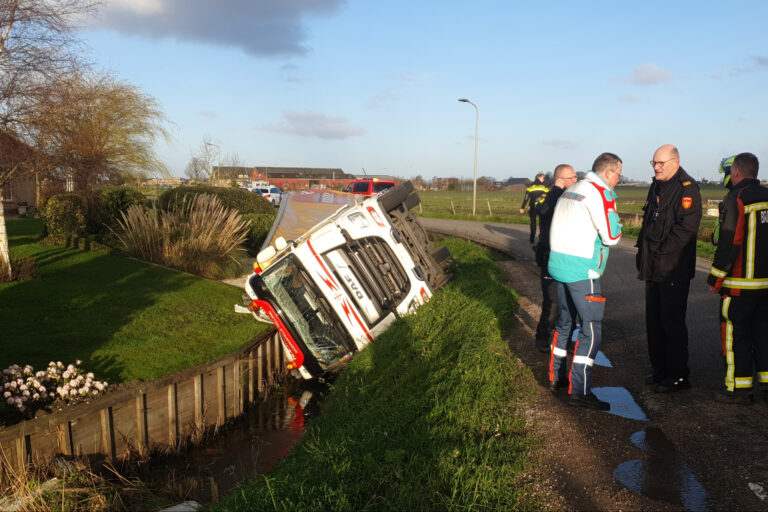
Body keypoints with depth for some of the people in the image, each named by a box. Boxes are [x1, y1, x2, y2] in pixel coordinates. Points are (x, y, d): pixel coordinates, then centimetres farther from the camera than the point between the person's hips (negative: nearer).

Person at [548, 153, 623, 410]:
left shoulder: (571, 190, 16)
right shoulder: (601, 194, -11)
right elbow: (612, 236, -12)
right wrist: (616, 224, 8)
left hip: (558, 263, 9)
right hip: (581, 269, -9)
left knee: (564, 321, 18)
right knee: (591, 328, -4)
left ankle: (556, 376, 28)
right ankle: (579, 391, -4)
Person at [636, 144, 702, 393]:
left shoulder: (687, 189, -12)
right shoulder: (656, 187, 15)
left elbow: (686, 228, -20)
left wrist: (661, 252, -18)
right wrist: (643, 257, 15)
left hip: (674, 270, -9)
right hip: (654, 269, 9)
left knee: (672, 322, -2)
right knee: (654, 320, 14)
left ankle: (678, 376, 10)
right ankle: (660, 369, 27)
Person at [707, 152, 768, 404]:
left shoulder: (736, 199, -13)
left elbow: (729, 243, -17)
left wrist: (715, 278, -9)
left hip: (741, 283, -7)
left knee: (735, 332, 1)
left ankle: (739, 389, 6)